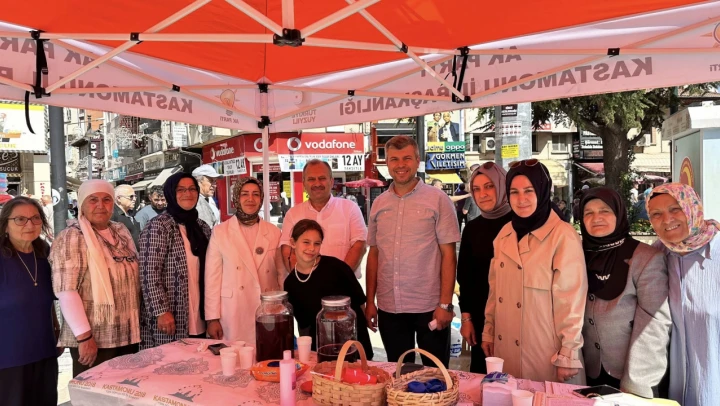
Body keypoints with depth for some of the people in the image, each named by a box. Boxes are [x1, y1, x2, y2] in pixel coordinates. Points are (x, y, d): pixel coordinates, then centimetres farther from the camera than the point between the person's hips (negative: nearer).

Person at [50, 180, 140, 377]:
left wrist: (136, 326, 11)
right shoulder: (71, 238, -10)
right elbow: (66, 291, -18)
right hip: (94, 339, -6)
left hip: (128, 335, 6)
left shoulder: (122, 232, 9)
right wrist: (84, 336, -20)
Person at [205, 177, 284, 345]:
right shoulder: (220, 232, 0)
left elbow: (281, 274, 8)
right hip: (233, 316, -1)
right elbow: (212, 277, -2)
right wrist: (212, 318, -4)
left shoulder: (274, 232, 5)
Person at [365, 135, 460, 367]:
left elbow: (448, 254, -6)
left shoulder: (437, 200, -5)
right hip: (388, 308, 4)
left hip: (429, 307, -3)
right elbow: (374, 254, 11)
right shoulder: (379, 204, 7)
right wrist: (370, 301, 8)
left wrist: (445, 304, -11)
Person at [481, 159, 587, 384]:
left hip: (547, 353, -5)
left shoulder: (563, 236, -14)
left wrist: (567, 356, -13)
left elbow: (571, 300, -14)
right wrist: (488, 332, 13)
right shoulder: (505, 234, 5)